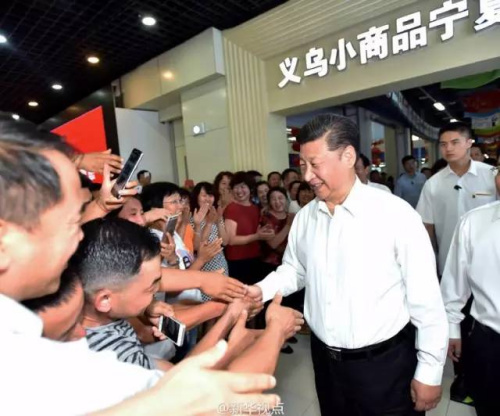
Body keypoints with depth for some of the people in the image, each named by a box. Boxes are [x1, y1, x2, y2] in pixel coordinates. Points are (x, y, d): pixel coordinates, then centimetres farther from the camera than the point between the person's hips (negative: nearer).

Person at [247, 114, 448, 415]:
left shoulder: (396, 214, -18)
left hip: (384, 364, -4)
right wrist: (262, 290, -7)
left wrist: (429, 373, -6)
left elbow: (426, 301, -13)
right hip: (324, 359, 5)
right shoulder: (305, 217, -3)